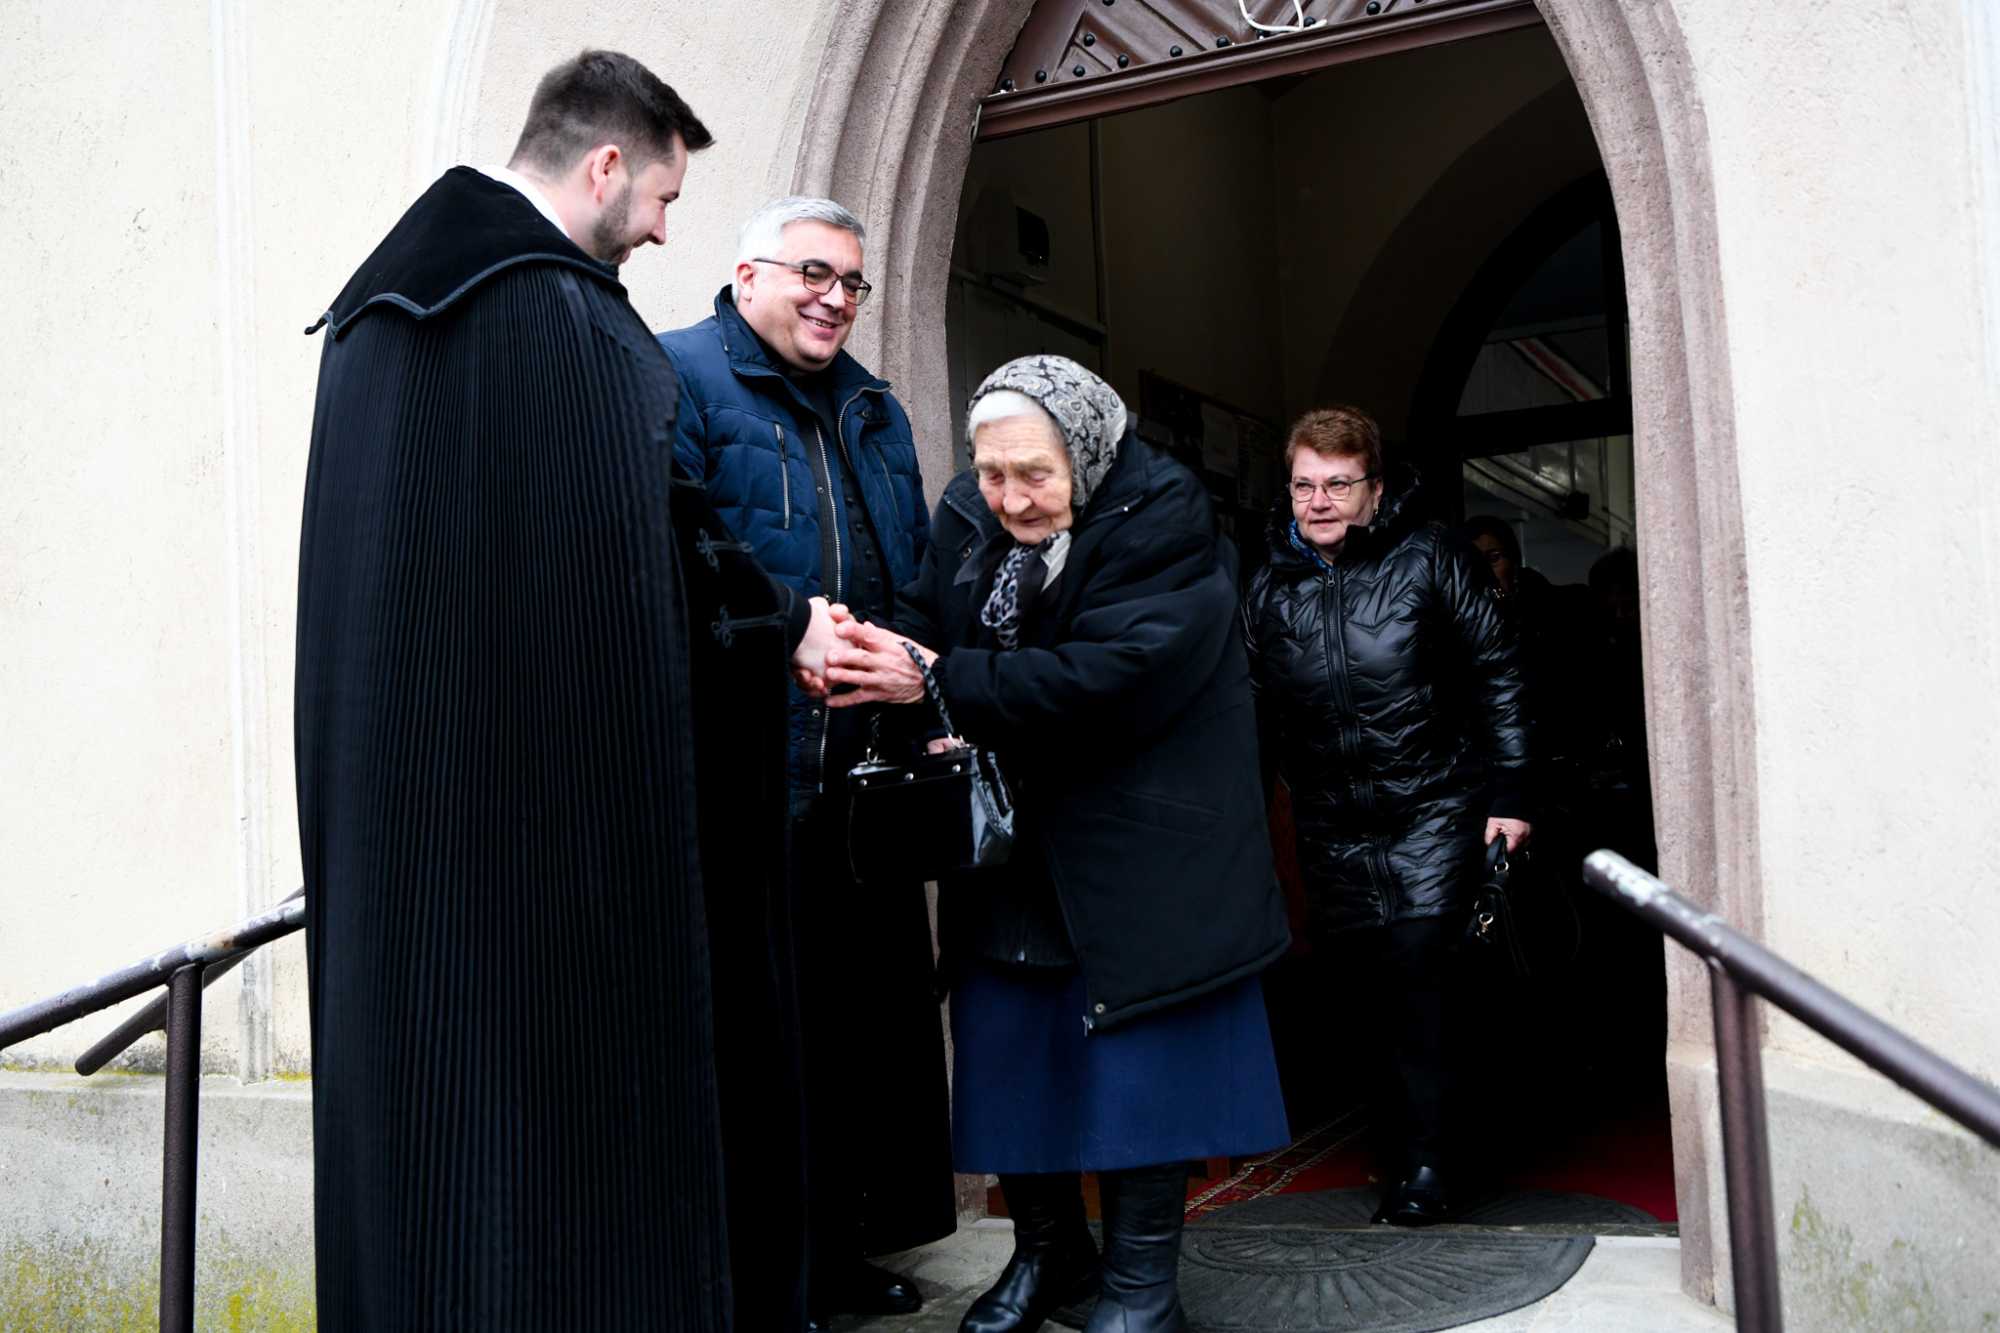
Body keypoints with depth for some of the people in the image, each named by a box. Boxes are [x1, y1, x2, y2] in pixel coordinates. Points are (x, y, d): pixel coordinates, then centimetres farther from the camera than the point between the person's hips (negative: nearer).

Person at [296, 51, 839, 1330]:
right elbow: (657, 547, -16)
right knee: (562, 1083, 1)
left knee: (416, 1068, 14)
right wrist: (784, 623, 2)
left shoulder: (378, 305, 14)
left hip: (386, 798, 8)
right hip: (552, 799, -8)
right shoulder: (572, 312, -13)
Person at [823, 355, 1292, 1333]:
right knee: (1009, 1043, 10)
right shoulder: (968, 515, 1)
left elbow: (1111, 675, -28)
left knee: (1136, 1053, -2)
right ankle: (1046, 1247, 28)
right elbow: (924, 622, 2)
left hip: (1134, 841, -5)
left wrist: (941, 684, -30)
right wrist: (880, 658, -23)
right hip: (1010, 837, 6)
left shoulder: (1162, 519, -18)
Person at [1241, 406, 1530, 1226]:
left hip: (1432, 814, -4)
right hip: (1332, 830, 4)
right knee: (1362, 980, 6)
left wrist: (1507, 792, -3)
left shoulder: (1428, 559, -1)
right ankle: (1420, 1117, 27)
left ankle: (1426, 1165, -5)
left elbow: (1496, 674, 1)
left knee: (1415, 967, -14)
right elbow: (1258, 719, 16)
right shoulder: (1270, 589, 9)